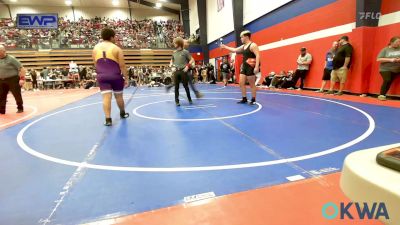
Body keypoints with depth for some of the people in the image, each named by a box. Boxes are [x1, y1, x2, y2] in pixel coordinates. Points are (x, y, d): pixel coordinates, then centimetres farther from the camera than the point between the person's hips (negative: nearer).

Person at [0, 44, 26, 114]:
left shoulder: (11, 58, -10)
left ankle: (20, 108, 20)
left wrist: (22, 78, -20)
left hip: (12, 80, -6)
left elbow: (21, 68, -13)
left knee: (17, 95, 4)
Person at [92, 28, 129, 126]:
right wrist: (126, 78, -4)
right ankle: (122, 113, 34)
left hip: (102, 76, 3)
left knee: (106, 97, -1)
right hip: (115, 76, -2)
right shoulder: (116, 49, -6)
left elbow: (96, 64, 13)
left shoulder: (96, 48, 7)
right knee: (119, 96, 14)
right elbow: (122, 66, -9)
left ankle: (108, 119, -7)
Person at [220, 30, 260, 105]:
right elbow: (235, 50, 29)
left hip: (251, 67, -9)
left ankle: (253, 100, 8)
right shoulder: (243, 46, 17)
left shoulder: (253, 45, -11)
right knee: (241, 83, 6)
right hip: (244, 67, 9)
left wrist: (256, 67, -29)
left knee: (252, 84, -2)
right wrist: (225, 47, 30)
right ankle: (244, 99, 15)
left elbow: (257, 56, -20)